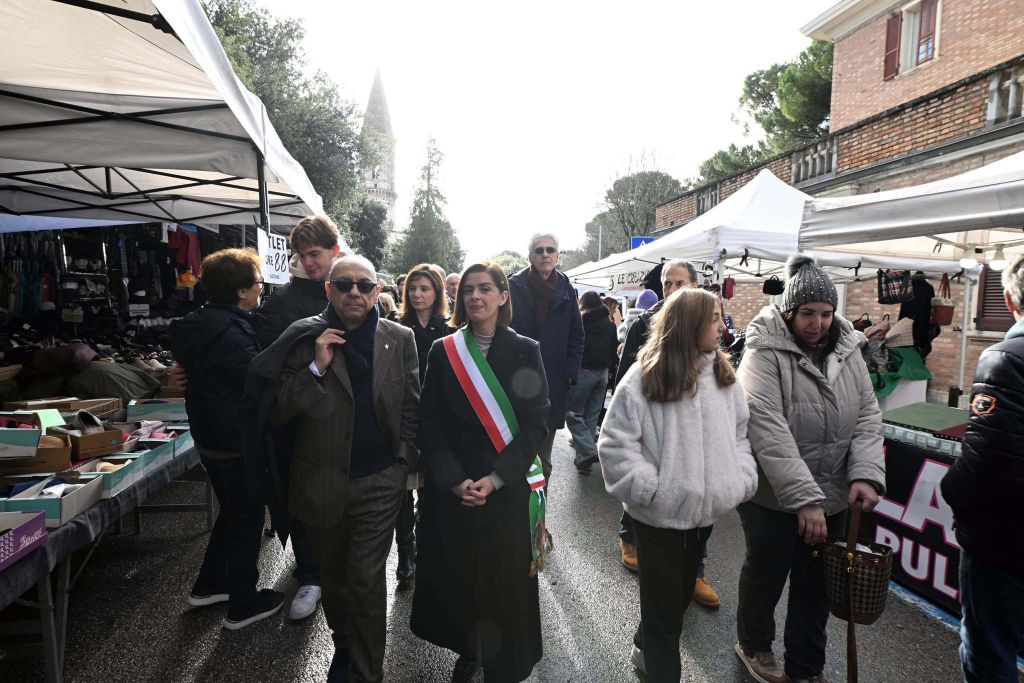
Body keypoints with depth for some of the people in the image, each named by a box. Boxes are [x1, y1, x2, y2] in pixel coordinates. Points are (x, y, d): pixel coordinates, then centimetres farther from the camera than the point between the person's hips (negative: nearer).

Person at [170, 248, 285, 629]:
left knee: (232, 511, 25)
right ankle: (243, 605, 21)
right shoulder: (230, 332, -25)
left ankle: (208, 585, 38)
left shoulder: (199, 323, 6)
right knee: (247, 518, 7)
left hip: (209, 436, 9)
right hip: (238, 442, -9)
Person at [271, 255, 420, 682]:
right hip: (321, 482, 2)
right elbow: (278, 412, -4)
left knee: (366, 580, 1)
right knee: (333, 578, 19)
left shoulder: (399, 339, 0)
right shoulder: (305, 338, -2)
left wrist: (405, 462, 1)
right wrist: (315, 369, -17)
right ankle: (344, 647, 45)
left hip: (380, 482, -1)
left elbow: (411, 407, 6)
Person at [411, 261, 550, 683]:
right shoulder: (443, 351, 0)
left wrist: (494, 479, -15)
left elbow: (535, 425, -7)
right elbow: (429, 424, -1)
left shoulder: (525, 351, -4)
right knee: (456, 575, 11)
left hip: (507, 489, -1)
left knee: (505, 579, 8)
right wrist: (454, 480, -12)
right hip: (451, 489, 2)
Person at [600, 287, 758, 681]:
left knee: (682, 594, 24)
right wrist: (649, 488, -18)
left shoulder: (724, 376, 4)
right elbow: (615, 443, -16)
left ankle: (646, 648, 50)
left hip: (706, 510, 7)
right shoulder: (644, 378, -16)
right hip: (660, 514, -7)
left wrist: (741, 481, 2)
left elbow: (741, 434, 13)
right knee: (665, 604, 7)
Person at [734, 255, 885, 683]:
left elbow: (867, 416, 2)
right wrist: (804, 498, -27)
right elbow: (769, 430, -25)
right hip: (773, 497, -5)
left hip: (833, 496, 5)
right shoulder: (766, 352, -18)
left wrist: (866, 474, -14)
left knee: (817, 584, 17)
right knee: (766, 574, 15)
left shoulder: (847, 351, 1)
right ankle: (753, 645, 43)